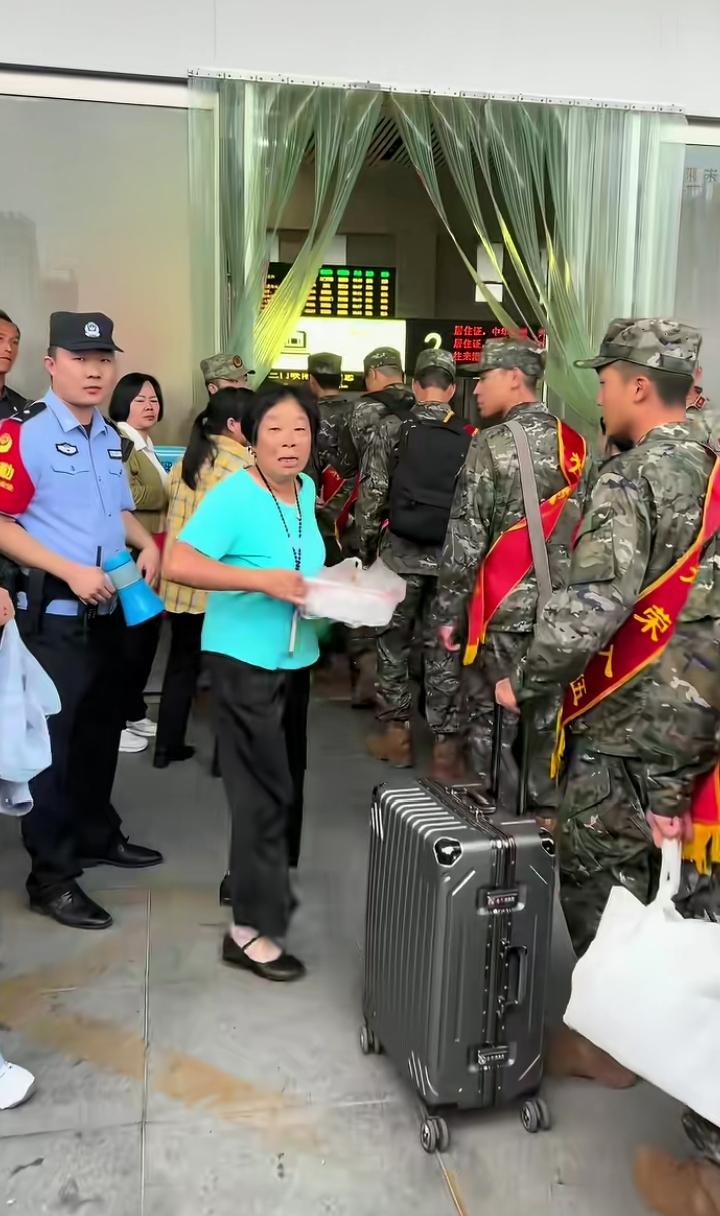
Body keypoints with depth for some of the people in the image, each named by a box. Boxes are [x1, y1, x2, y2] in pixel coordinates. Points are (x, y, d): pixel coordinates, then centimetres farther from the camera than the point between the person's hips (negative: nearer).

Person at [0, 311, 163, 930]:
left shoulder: (110, 437, 9)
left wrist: (147, 545, 2)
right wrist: (70, 572, -23)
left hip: (108, 611, 8)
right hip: (54, 616, -8)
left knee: (103, 730, 19)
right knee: (54, 740, 1)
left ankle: (98, 835, 38)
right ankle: (52, 876, 14)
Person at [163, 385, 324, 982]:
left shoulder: (307, 490, 5)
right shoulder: (233, 496, -19)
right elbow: (178, 564, -27)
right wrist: (261, 580, -32)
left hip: (295, 657, 8)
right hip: (244, 659, -8)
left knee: (280, 781, 19)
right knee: (264, 789, -3)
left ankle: (263, 883, 40)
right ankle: (250, 927, 10)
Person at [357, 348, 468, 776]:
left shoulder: (393, 428, -3)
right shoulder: (469, 438, 0)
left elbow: (372, 493, -6)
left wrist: (367, 546, 5)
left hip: (400, 553, -1)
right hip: (450, 557, 1)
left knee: (394, 643, 13)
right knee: (444, 648, 7)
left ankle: (396, 734, 21)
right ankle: (446, 745, 10)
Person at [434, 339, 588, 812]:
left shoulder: (494, 443, -12)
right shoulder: (574, 443, 7)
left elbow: (466, 537, -14)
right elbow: (584, 528, 12)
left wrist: (448, 610, -7)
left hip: (503, 606, -6)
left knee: (491, 718, 7)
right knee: (548, 714, 15)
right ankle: (547, 812, 26)